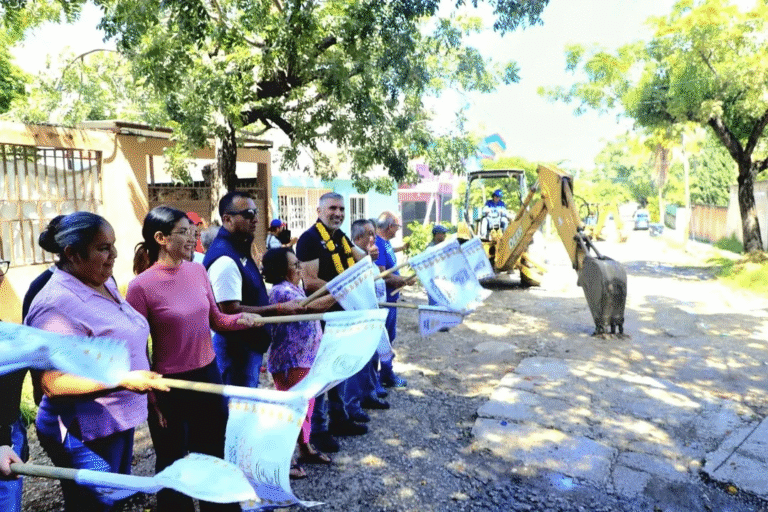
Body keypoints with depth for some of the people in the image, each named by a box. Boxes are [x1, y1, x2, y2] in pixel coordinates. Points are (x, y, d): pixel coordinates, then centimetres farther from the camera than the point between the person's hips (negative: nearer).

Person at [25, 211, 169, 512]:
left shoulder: (104, 283, 3)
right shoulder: (57, 304, -25)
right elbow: (52, 382, -27)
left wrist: (147, 382, 18)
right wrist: (124, 381, -31)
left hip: (118, 420, 9)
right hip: (84, 432, -9)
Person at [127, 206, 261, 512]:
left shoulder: (198, 271, -2)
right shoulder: (141, 286, -17)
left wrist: (240, 319, -13)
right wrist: (151, 399, -9)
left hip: (208, 375, 5)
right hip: (170, 385, -5)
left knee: (213, 457, 21)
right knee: (172, 465, 16)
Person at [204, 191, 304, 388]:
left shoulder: (239, 249, 8)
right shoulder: (225, 259, -24)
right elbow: (231, 311, -27)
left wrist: (279, 308, 11)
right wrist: (280, 309, -23)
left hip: (248, 344, 10)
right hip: (235, 349, -10)